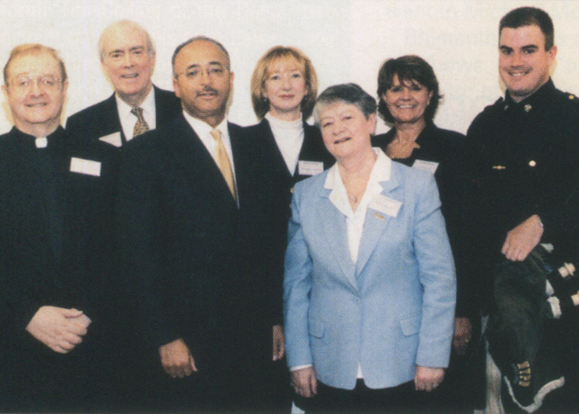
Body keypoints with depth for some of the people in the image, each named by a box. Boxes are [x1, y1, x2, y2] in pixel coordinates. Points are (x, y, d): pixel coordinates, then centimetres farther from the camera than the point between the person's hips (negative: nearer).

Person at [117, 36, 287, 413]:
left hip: (254, 336, 4)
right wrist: (165, 338, -12)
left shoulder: (255, 149, 9)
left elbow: (272, 240, 12)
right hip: (189, 341, -4)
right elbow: (140, 254, -9)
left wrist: (275, 318, 9)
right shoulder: (147, 153, -5)